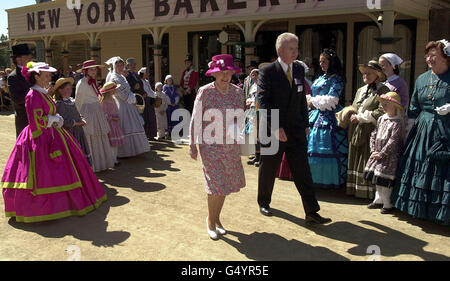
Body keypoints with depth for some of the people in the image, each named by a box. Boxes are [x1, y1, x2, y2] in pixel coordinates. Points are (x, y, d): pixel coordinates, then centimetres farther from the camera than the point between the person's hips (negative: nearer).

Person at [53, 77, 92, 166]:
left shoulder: (71, 100, 14)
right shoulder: (59, 104, -12)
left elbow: (77, 114, 21)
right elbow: (65, 121, -21)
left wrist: (82, 120, 0)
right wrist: (78, 123, -11)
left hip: (78, 132, 8)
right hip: (68, 133, -8)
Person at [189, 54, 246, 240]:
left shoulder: (237, 92, 2)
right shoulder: (205, 92, -9)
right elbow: (196, 120, -6)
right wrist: (192, 145, -6)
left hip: (231, 146, 4)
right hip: (210, 145, -4)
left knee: (225, 183, 11)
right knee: (217, 185, -6)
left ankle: (216, 218, 32)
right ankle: (210, 220, 18)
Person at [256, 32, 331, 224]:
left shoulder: (299, 70, 9)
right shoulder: (267, 72, -8)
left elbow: (302, 99, 16)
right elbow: (263, 102, -15)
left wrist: (305, 124, 13)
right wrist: (275, 127, -22)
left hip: (296, 131, 4)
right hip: (272, 131, -4)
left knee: (303, 172, 2)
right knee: (268, 170, 13)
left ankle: (312, 213, 6)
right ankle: (264, 202, 35)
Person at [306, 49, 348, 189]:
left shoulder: (336, 79, -3)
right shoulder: (320, 79, 20)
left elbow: (331, 100, -13)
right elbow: (310, 98, 21)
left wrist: (314, 102, -4)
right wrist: (309, 101, -1)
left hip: (328, 118, -8)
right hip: (315, 116, 8)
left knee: (326, 149, -9)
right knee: (311, 149, 6)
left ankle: (330, 181, 1)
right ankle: (314, 179, 15)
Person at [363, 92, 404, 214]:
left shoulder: (397, 122, -15)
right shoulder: (381, 119, 8)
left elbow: (393, 141, -19)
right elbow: (374, 134, 10)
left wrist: (381, 154, -17)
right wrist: (373, 150, 0)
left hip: (389, 156, -7)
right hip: (377, 154, 8)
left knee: (385, 180, -4)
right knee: (377, 179, 15)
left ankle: (387, 204, 9)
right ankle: (378, 200, 29)